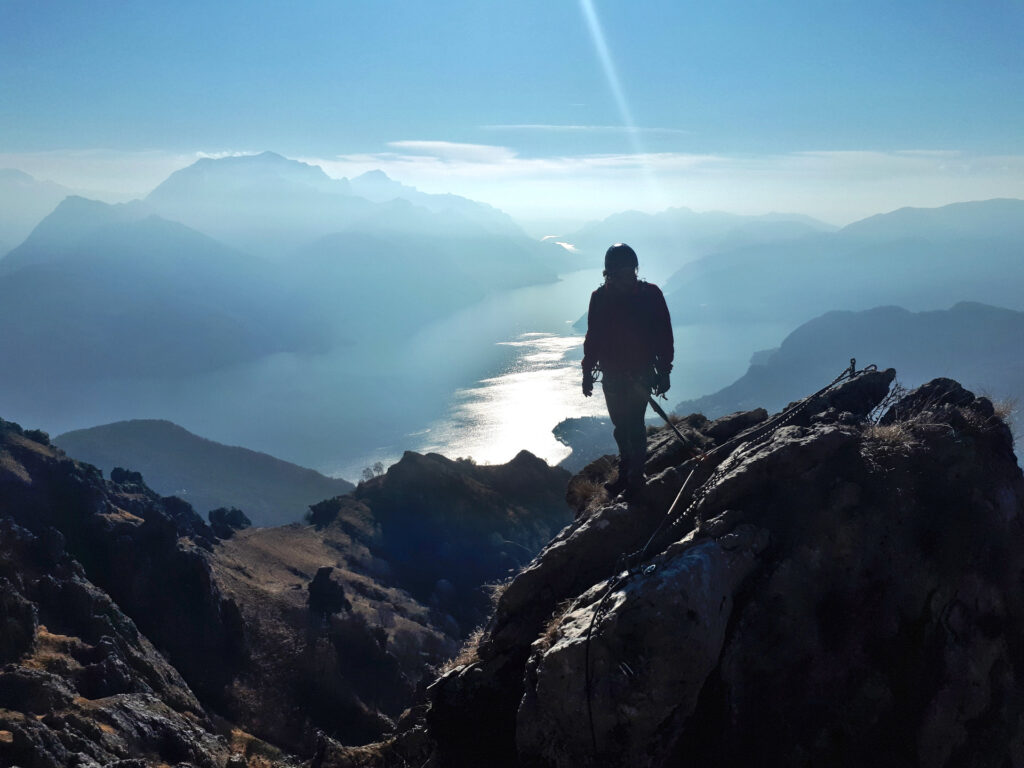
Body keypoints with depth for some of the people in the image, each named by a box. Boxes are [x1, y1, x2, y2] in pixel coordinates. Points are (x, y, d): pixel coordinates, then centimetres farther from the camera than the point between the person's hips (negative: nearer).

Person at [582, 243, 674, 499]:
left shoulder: (650, 295, -10)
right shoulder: (600, 298, -2)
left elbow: (664, 337, -4)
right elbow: (592, 338, 7)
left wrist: (664, 372, -4)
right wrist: (588, 372, 9)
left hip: (640, 373, -3)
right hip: (612, 374, 3)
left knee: (633, 425, -6)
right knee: (621, 426, 14)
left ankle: (635, 477, 9)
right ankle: (625, 474, 30)